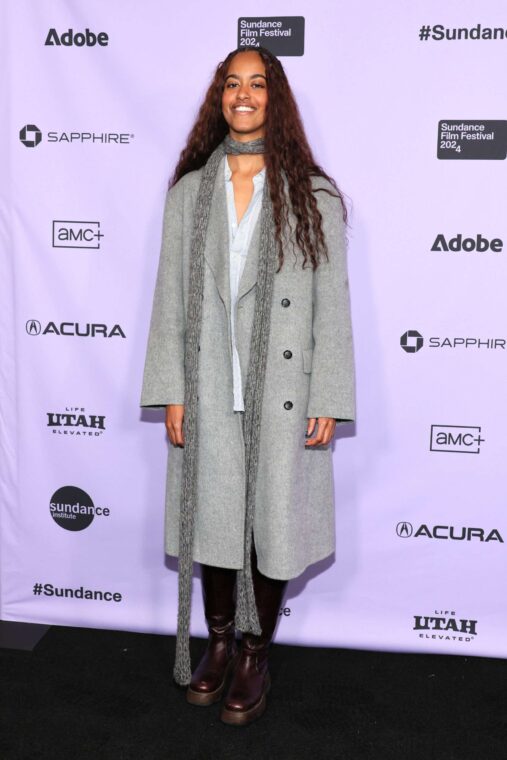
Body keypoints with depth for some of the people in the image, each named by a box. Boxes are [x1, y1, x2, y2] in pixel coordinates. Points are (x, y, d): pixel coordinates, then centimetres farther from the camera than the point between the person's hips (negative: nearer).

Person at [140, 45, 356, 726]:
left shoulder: (314, 196, 1)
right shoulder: (189, 191, 6)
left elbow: (332, 303, -2)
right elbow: (171, 296, 4)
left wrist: (328, 400, -7)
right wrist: (172, 391, -1)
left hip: (282, 392, -1)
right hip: (209, 390, 2)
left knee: (274, 520, 7)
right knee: (214, 516, 12)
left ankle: (256, 653, 28)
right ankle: (219, 642, 33)